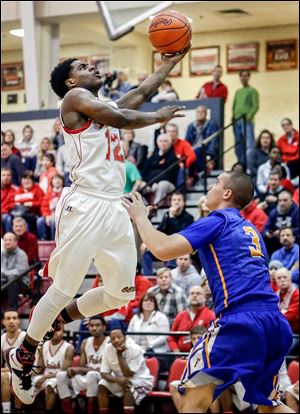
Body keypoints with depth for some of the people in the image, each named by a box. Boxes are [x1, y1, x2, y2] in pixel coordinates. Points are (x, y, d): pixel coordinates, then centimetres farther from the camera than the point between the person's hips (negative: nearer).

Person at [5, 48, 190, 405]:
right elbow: (118, 117, -14)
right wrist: (158, 117, 0)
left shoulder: (107, 105, 24)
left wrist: (171, 61, 28)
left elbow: (142, 91, 29)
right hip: (85, 205, -9)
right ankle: (23, 356, 10)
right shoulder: (75, 97, -2)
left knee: (122, 291, 9)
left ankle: (55, 319, 26)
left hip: (113, 208, 9)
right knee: (65, 288, -5)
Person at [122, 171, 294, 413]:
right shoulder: (251, 229, 25)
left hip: (242, 320, -8)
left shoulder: (218, 221, 3)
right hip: (277, 322, 8)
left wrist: (140, 217, 9)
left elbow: (163, 249, -7)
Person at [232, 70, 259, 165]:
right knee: (238, 146, 6)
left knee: (249, 145, -14)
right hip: (237, 122, 7)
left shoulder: (252, 91, 4)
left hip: (247, 121, -6)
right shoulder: (238, 92, 21)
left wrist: (248, 117, -18)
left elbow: (256, 106, -6)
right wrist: (233, 117, 6)